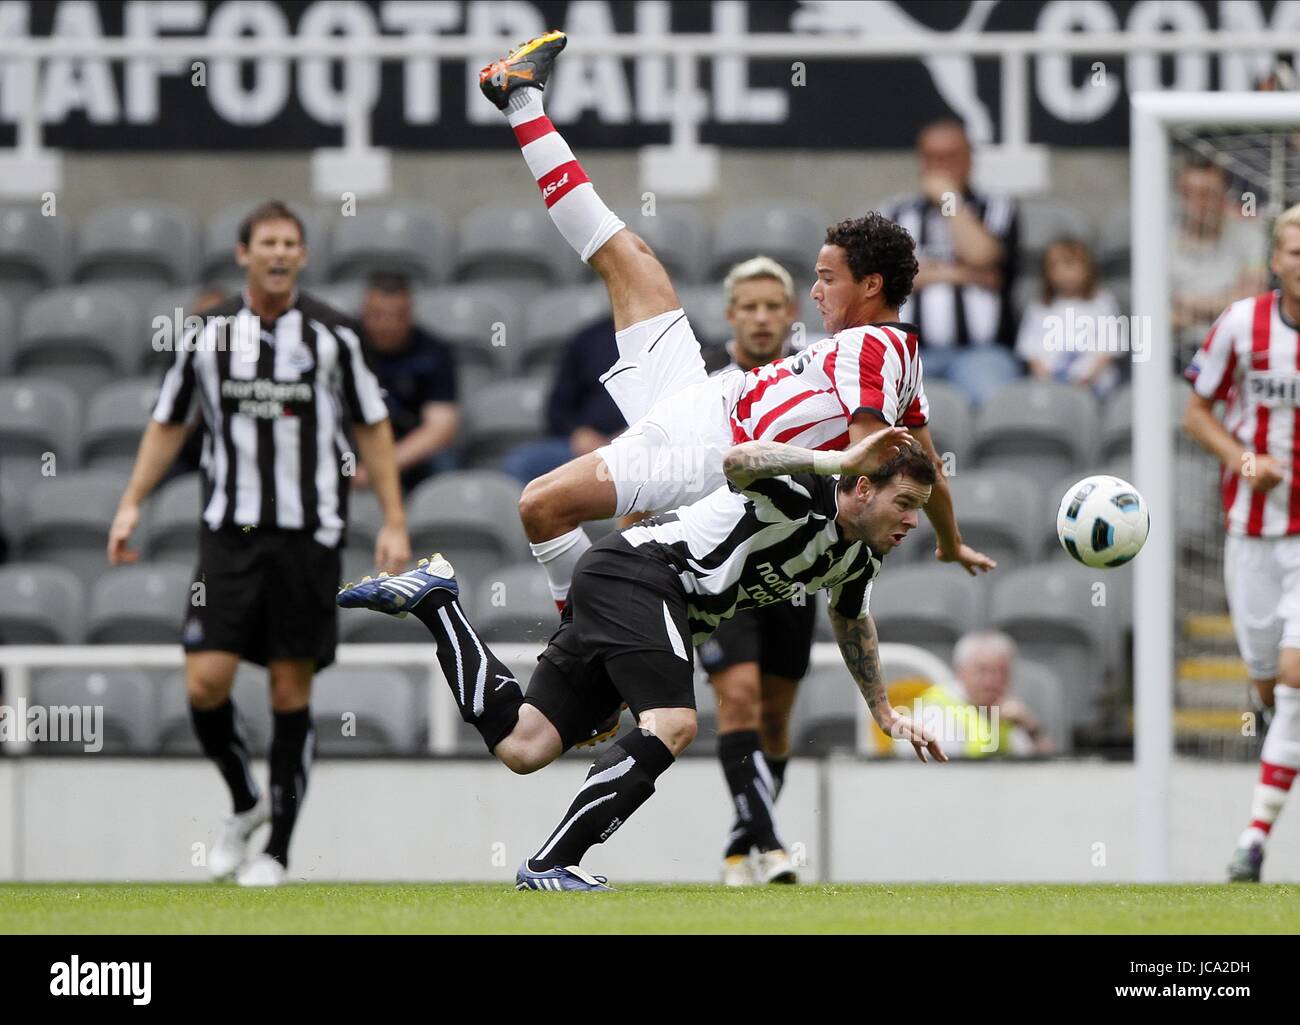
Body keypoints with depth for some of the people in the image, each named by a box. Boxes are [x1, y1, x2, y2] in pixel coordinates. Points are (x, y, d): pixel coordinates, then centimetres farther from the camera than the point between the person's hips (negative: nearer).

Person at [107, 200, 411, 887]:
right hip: (229, 533, 1)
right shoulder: (209, 334, 4)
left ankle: (278, 849, 9)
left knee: (290, 690, 0)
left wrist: (393, 522, 2)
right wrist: (131, 504, 7)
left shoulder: (331, 334, 1)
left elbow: (372, 427, 8)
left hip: (308, 534, -1)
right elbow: (168, 423, 15)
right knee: (205, 681, -11)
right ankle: (245, 804, 16)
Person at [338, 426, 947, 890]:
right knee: (672, 726, -28)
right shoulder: (808, 497, -16)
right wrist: (840, 463, -43)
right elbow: (738, 462, -36)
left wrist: (885, 712, 40)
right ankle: (550, 866, -29)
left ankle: (433, 599, 13)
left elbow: (852, 620, 35)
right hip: (636, 575, -9)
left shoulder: (860, 559, 13)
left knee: (520, 748, 1)